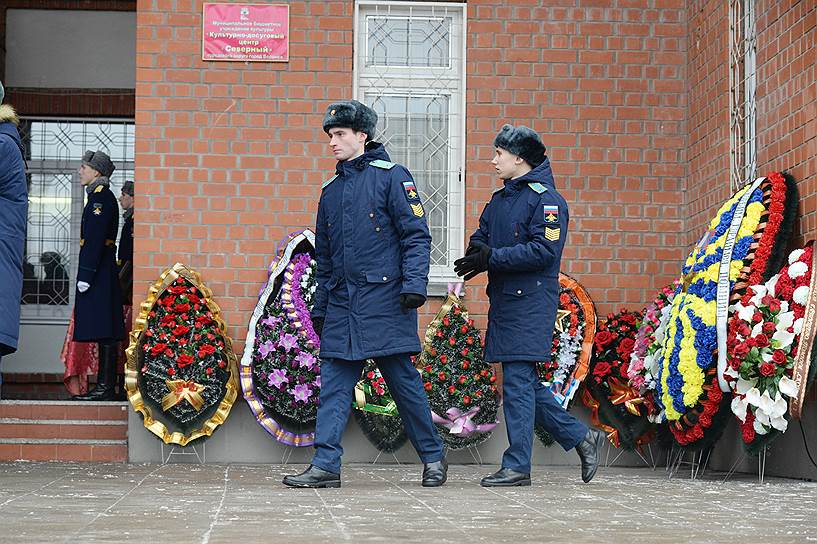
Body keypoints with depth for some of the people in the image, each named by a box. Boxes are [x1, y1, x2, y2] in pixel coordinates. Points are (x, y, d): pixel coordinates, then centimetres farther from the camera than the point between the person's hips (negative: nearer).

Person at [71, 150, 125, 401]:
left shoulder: (100, 197, -12)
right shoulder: (103, 196, 20)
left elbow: (96, 239, -19)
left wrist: (85, 275, -21)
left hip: (97, 271, -10)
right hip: (104, 272, 10)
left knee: (104, 333, -10)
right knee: (105, 333, 10)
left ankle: (106, 388, -10)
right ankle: (106, 387, 12)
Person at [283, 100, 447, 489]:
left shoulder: (391, 176, -2)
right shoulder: (330, 190, 17)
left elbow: (416, 235, -7)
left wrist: (414, 284, -18)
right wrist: (319, 307, 19)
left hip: (384, 301, -6)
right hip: (341, 304, 6)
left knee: (403, 380, 1)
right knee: (334, 383, -1)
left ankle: (433, 457, 15)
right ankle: (325, 465, -1)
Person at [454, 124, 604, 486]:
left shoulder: (546, 199, -9)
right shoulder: (500, 200, 19)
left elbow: (543, 250, -18)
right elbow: (481, 236, 20)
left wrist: (492, 258, -19)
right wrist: (477, 251, -5)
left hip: (530, 304, -9)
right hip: (504, 302, 9)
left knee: (518, 380, -9)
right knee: (524, 382, 10)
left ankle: (517, 466, -5)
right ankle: (581, 437, 22)